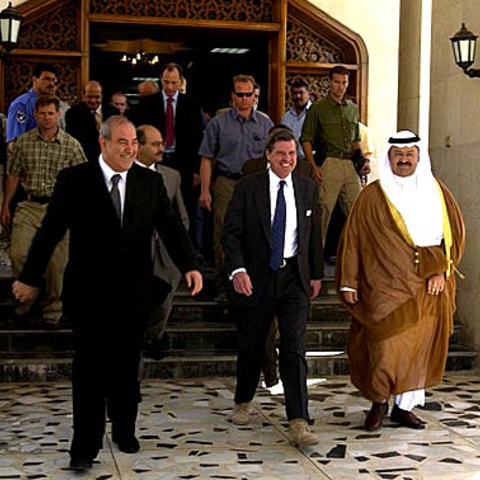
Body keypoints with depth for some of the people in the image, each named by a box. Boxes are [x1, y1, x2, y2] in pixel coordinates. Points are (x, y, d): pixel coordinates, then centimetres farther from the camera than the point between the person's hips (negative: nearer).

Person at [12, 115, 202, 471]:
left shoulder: (150, 182, 4)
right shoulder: (74, 180, -5)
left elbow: (171, 226, -3)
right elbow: (50, 231, -3)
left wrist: (189, 265, -18)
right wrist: (30, 278, -1)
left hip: (134, 292, 3)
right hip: (90, 292, -3)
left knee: (126, 368, 15)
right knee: (90, 368, -1)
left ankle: (125, 431, 33)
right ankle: (85, 445, 8)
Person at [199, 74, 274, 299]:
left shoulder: (265, 123, 11)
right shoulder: (218, 123, 5)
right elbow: (207, 159, 3)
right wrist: (205, 191, -5)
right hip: (227, 184, -1)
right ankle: (223, 287, 6)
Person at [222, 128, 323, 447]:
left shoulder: (308, 189, 7)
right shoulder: (248, 188, -2)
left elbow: (315, 235, 15)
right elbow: (231, 233, -6)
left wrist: (316, 274, 16)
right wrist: (237, 269, -19)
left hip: (294, 278, 1)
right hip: (256, 278, -1)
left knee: (294, 351, -7)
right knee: (251, 347, 12)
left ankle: (299, 424, -9)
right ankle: (243, 403, 37)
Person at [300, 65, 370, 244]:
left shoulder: (353, 108, 18)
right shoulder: (318, 108, 2)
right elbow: (306, 139, -1)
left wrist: (362, 161, 11)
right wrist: (313, 166, -13)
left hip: (350, 165, 5)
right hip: (329, 164, -5)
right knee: (323, 211, -5)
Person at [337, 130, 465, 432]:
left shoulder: (437, 192, 9)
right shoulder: (373, 195, 0)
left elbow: (456, 231, 11)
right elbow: (353, 238, 0)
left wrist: (441, 270, -1)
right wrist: (349, 282, -4)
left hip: (427, 288, 3)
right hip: (385, 287, -3)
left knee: (419, 347, 6)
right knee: (385, 348, -7)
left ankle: (404, 407, 19)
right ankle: (379, 402, 15)